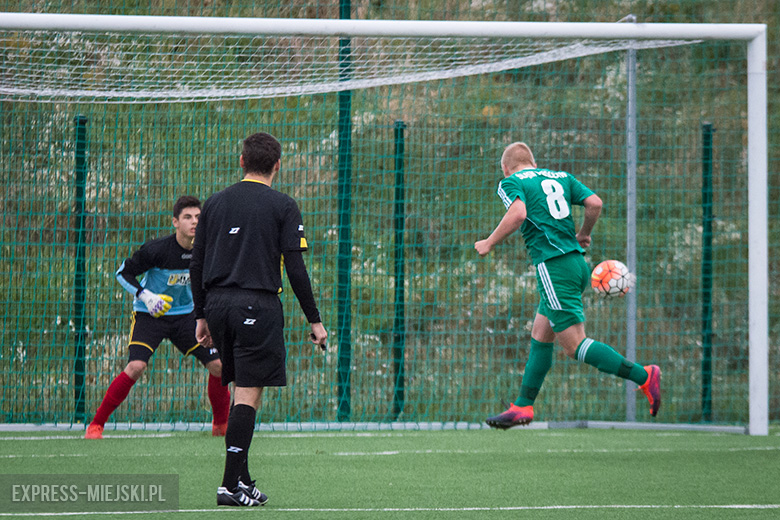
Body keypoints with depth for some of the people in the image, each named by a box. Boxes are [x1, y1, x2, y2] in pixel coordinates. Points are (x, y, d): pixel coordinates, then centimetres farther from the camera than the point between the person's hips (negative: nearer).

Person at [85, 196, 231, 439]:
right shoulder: (157, 249, -21)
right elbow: (123, 272, -12)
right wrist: (145, 296, -24)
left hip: (184, 314, 5)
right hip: (149, 315, -5)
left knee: (218, 365, -4)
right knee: (136, 366, -24)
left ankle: (221, 424, 18)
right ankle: (96, 424, -13)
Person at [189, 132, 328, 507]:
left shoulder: (215, 203, 11)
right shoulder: (282, 207, -2)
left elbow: (197, 265, 11)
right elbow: (295, 269, -7)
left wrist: (201, 316, 19)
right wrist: (314, 320, -1)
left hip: (217, 304, 5)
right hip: (257, 306, -5)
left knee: (241, 390, 15)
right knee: (248, 395, -5)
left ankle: (242, 478, 14)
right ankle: (231, 485, -11)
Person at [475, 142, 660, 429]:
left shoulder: (510, 182, 2)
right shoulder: (561, 177, 19)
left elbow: (518, 213, -19)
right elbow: (595, 203, 7)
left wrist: (489, 243, -7)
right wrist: (584, 234, 24)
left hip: (554, 267, -8)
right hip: (576, 263, 8)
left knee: (575, 345, -9)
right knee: (540, 337, 16)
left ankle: (643, 376, -18)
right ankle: (523, 406, 19)